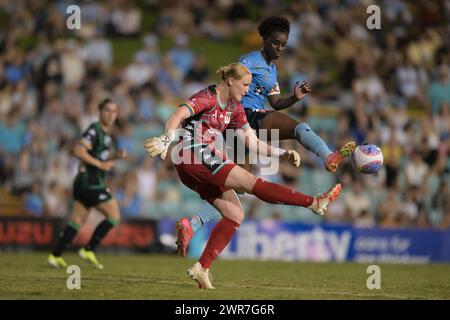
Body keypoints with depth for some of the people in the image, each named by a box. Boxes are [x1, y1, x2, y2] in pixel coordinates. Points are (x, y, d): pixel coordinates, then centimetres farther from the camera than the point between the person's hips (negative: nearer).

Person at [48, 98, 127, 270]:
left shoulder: (106, 133, 17)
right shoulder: (94, 130, -13)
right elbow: (79, 151, -23)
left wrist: (117, 156, 9)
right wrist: (100, 164, -21)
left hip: (84, 183, 9)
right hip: (90, 183, -9)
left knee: (78, 219, 9)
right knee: (114, 215, -4)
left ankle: (55, 256, 7)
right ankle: (88, 250, -2)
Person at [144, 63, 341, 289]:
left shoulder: (234, 108, 17)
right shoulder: (208, 98, -9)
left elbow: (252, 143, 18)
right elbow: (178, 115, -25)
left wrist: (283, 154, 6)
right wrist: (166, 140, -43)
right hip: (192, 154, -10)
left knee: (235, 215, -1)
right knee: (251, 182, -14)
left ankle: (202, 268, -7)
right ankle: (314, 203, -17)